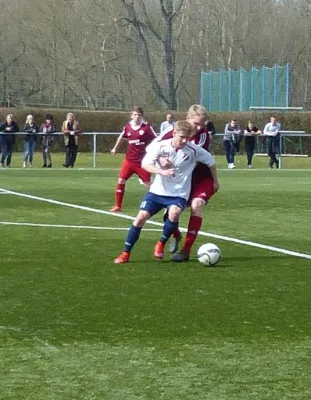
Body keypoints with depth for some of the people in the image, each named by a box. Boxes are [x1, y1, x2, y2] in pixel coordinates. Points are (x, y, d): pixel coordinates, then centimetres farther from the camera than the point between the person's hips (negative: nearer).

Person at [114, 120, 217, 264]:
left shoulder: (194, 150, -11)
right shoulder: (161, 146, -11)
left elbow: (210, 161, 5)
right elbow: (145, 164, -21)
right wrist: (162, 171, -37)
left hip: (178, 194, -1)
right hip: (157, 191, 1)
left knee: (174, 213, -31)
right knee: (141, 217, -11)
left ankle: (161, 244, -4)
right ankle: (126, 253, 5)